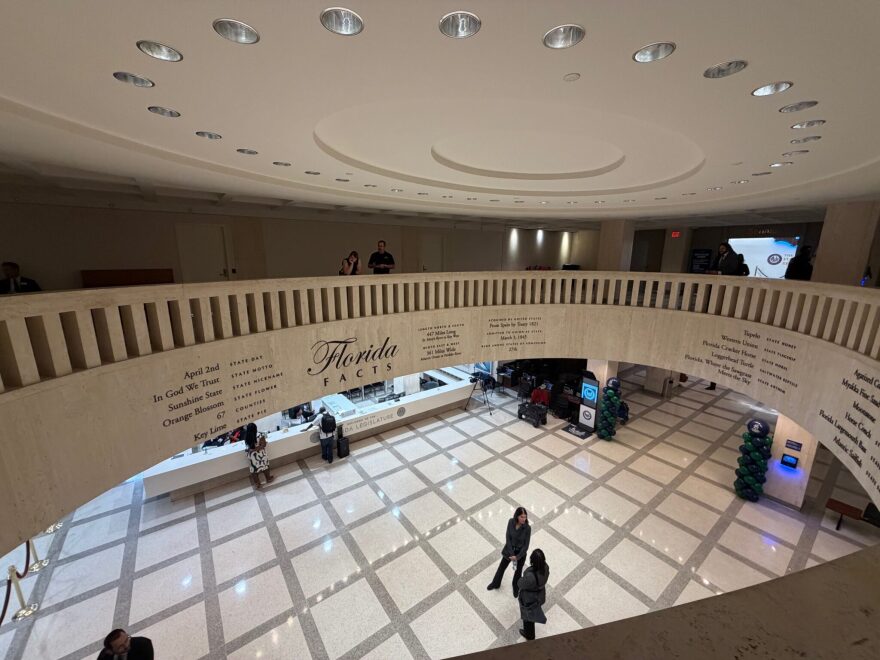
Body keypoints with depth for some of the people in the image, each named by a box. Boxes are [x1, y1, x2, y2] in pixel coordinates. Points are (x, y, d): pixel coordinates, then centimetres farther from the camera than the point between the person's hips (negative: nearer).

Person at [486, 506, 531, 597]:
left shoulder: (527, 528, -25)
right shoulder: (511, 522, -20)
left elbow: (526, 545, -18)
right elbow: (508, 538, -15)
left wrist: (517, 556, -20)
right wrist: (511, 554, -19)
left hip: (520, 552, -2)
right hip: (509, 550, 2)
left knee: (518, 572, 19)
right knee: (501, 567, 21)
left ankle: (516, 588, 50)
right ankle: (495, 584, 49)